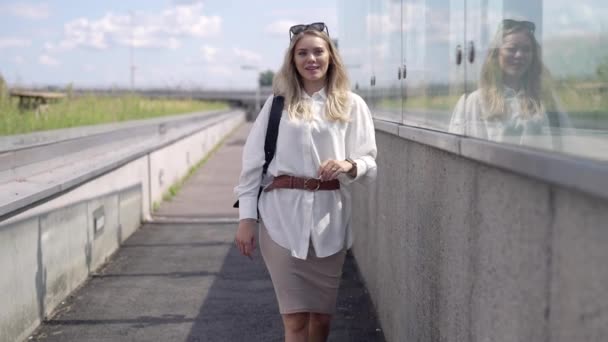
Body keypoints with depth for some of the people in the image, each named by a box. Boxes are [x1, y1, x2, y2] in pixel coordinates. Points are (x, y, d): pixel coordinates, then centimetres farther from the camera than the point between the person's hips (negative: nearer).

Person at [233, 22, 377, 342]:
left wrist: (349, 166, -17)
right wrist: (246, 218, -1)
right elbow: (253, 162, 4)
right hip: (283, 216, -1)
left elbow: (370, 164, 6)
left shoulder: (351, 105, 7)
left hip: (329, 218, 2)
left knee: (322, 316, 11)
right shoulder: (278, 103, 5)